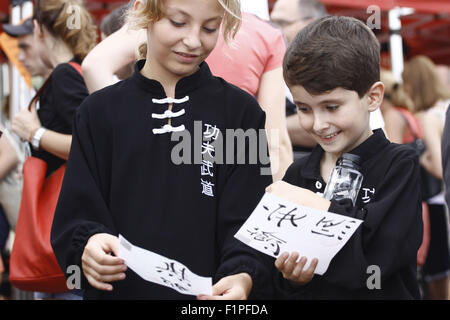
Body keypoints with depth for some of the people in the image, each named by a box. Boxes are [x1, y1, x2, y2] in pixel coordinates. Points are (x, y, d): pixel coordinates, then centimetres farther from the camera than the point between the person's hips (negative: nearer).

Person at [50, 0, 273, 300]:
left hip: (212, 294, -1)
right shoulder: (100, 112, 0)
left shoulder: (242, 112, -3)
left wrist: (243, 277, -28)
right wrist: (89, 244, -25)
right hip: (119, 289, 1)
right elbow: (76, 216, -3)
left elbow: (249, 223, -9)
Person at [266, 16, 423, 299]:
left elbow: (387, 252, -17)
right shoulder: (297, 175, 7)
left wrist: (318, 206, -18)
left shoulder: (400, 165, -4)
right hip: (311, 294, 4)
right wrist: (292, 277, -11)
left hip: (380, 295, -4)